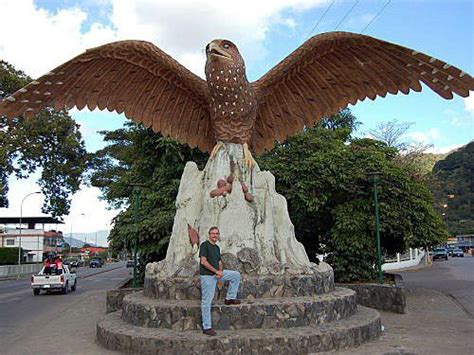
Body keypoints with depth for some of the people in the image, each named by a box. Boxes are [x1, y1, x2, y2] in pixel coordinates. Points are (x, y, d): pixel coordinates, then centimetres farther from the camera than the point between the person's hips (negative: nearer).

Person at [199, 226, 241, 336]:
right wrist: (216, 271, -17)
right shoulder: (204, 245, -11)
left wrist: (220, 271, -5)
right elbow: (203, 261, -19)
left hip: (217, 273, 8)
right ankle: (206, 327, 4)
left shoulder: (217, 247, 14)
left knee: (236, 275, 6)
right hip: (207, 276, -8)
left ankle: (230, 298, 14)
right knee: (206, 301, -3)